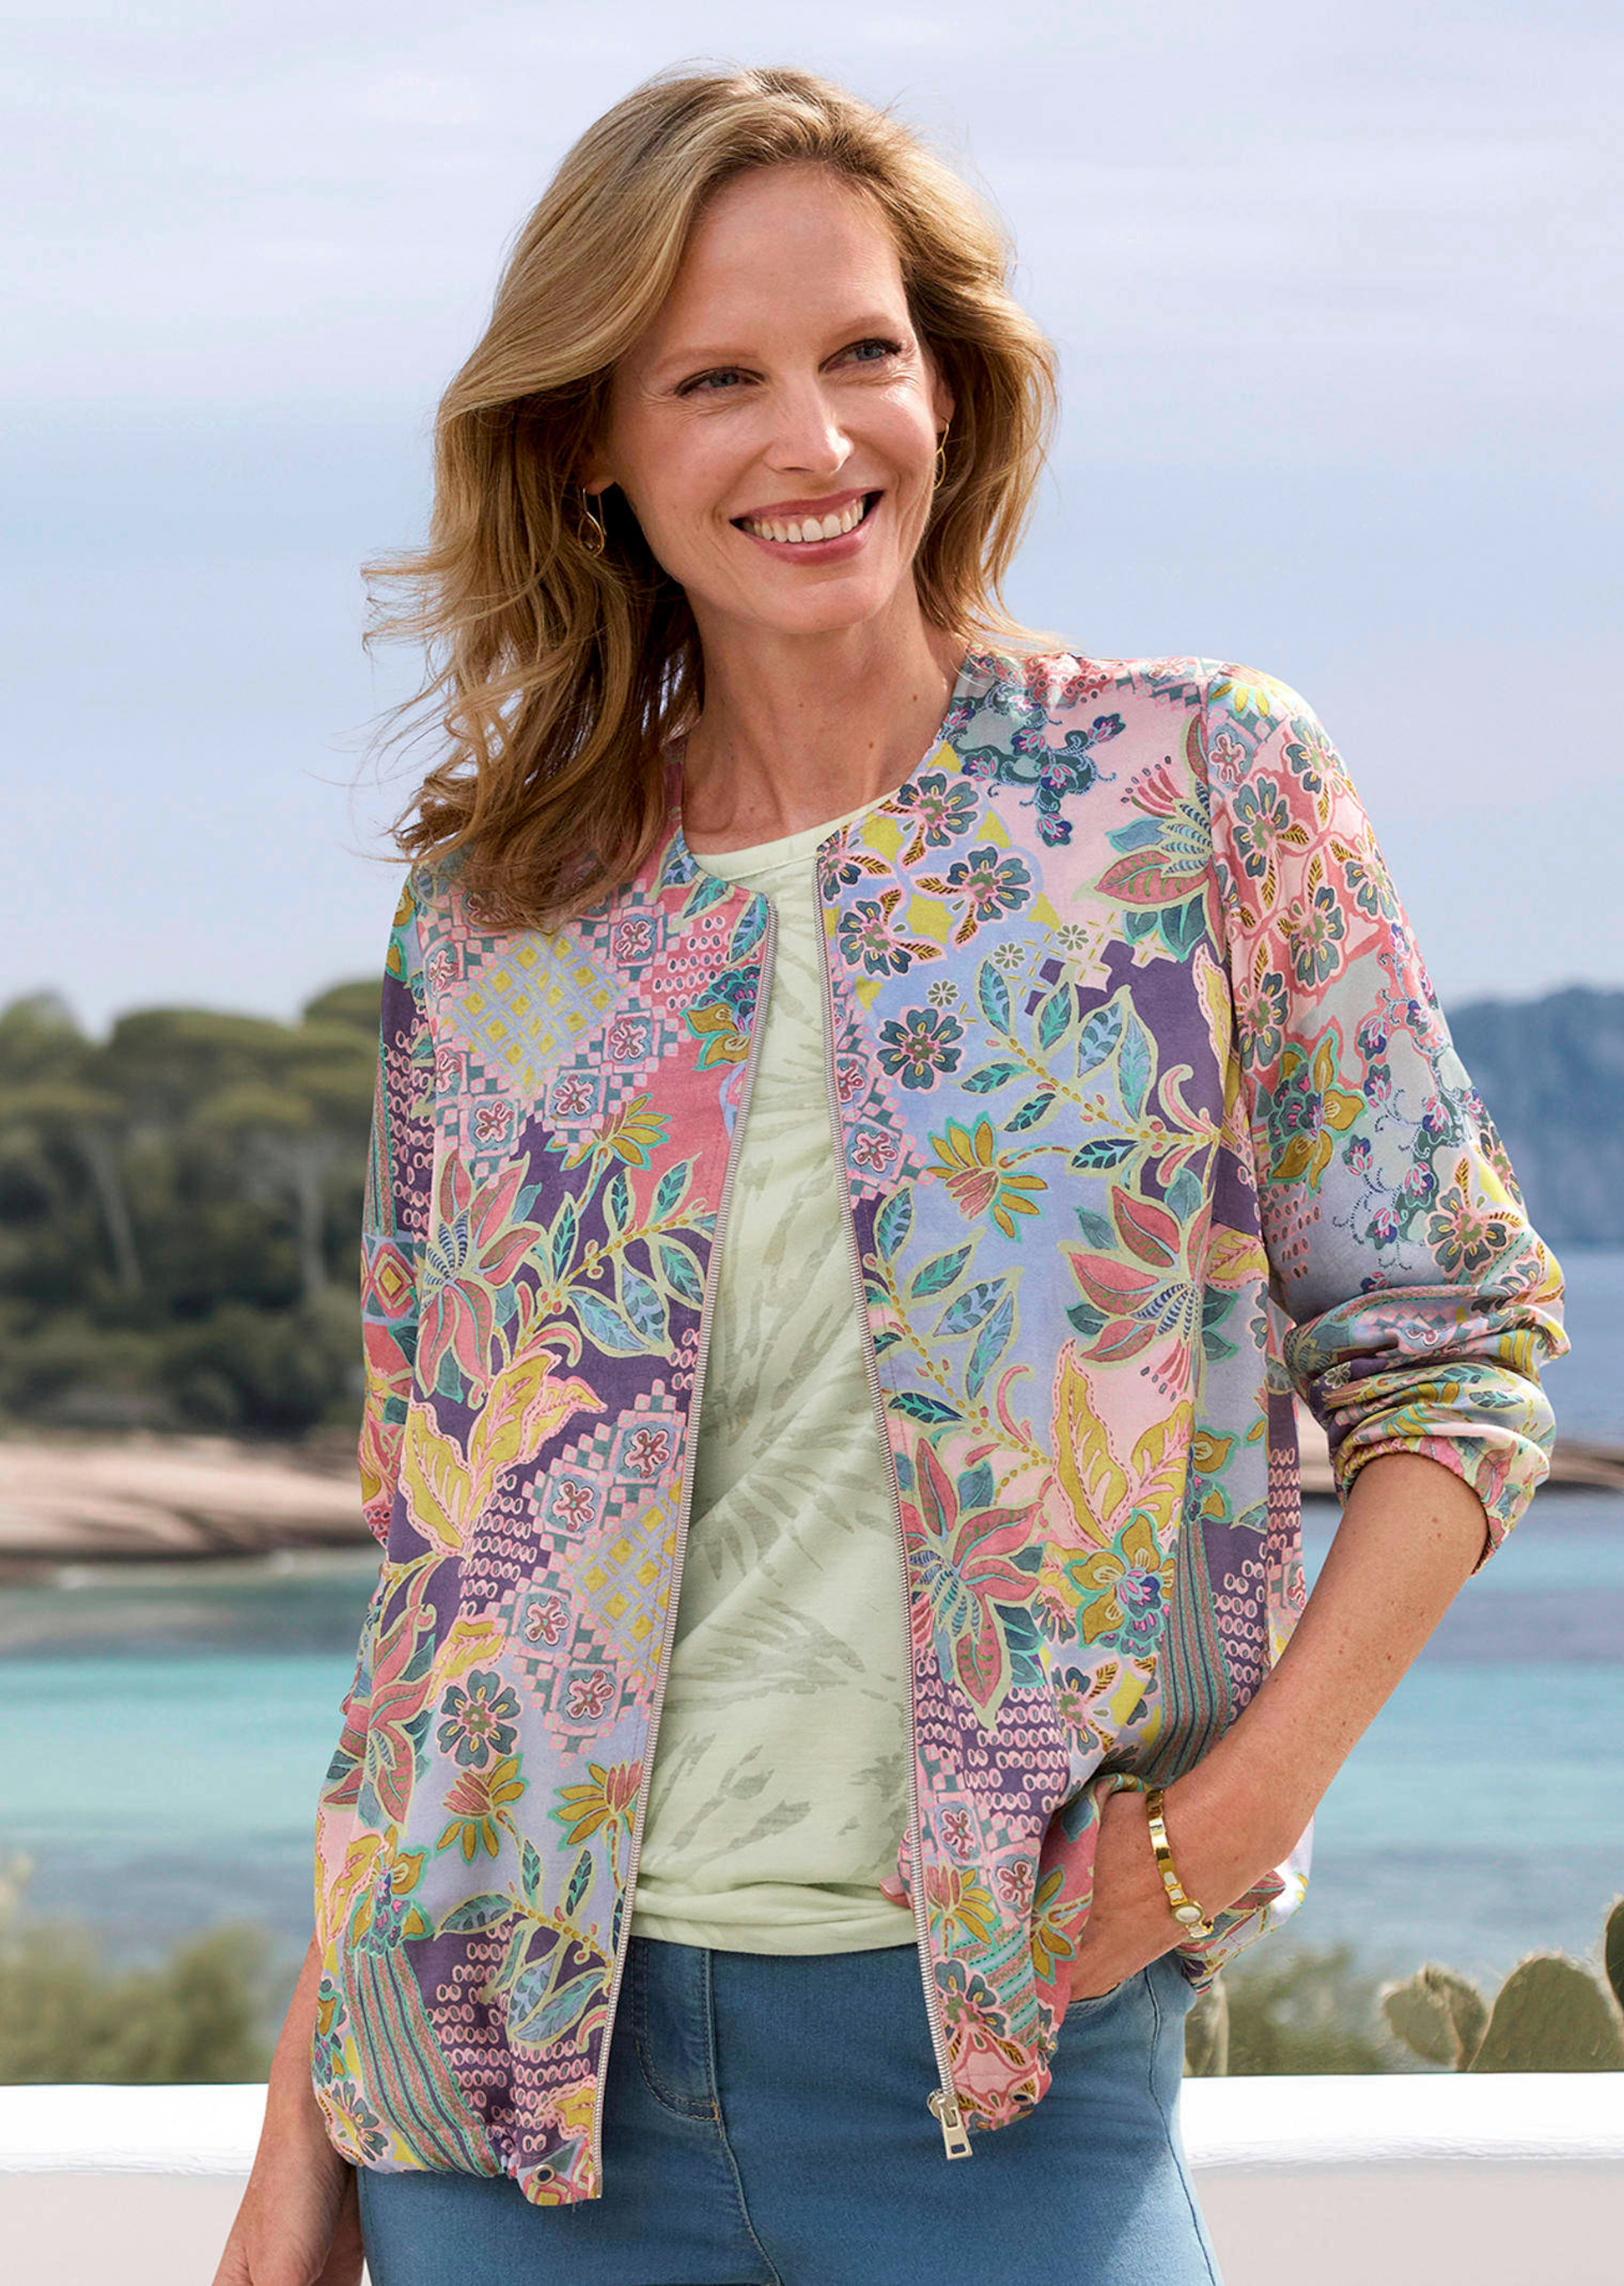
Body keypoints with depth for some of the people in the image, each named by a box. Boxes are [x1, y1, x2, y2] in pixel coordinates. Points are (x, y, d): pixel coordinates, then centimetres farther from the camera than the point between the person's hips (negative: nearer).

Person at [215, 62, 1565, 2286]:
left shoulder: (1203, 789, -1)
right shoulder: (490, 914, 6)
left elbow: (1459, 1347, 2)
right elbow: (440, 1558, 9)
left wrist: (1243, 1805, -10)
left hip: (1001, 2051, -2)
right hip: (536, 2058, 2)